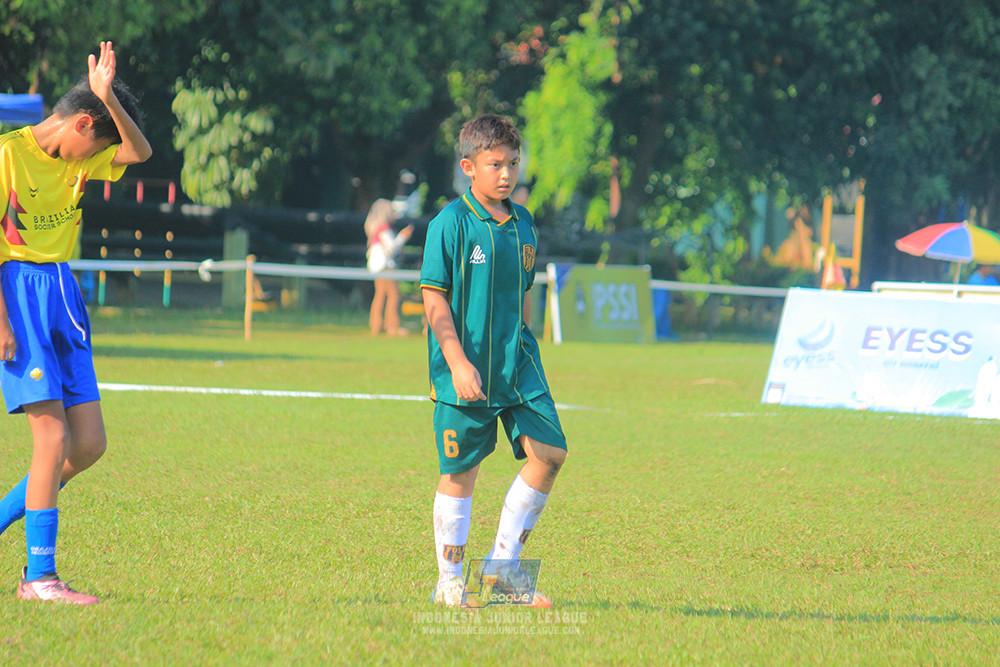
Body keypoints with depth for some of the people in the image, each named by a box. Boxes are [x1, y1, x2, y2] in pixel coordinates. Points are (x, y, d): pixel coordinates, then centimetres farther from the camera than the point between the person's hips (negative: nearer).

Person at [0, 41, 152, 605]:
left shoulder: (79, 160, 13)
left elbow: (139, 152, 1)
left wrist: (107, 95, -12)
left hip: (63, 293, 8)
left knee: (90, 445, 2)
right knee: (54, 436, -14)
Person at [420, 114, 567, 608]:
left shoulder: (522, 223, 11)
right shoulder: (451, 223, -9)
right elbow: (434, 299, -11)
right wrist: (457, 362, -19)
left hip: (516, 363, 6)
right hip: (465, 371, -6)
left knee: (549, 452, -5)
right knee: (461, 470, 1)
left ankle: (502, 567, 7)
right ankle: (449, 581, 15)